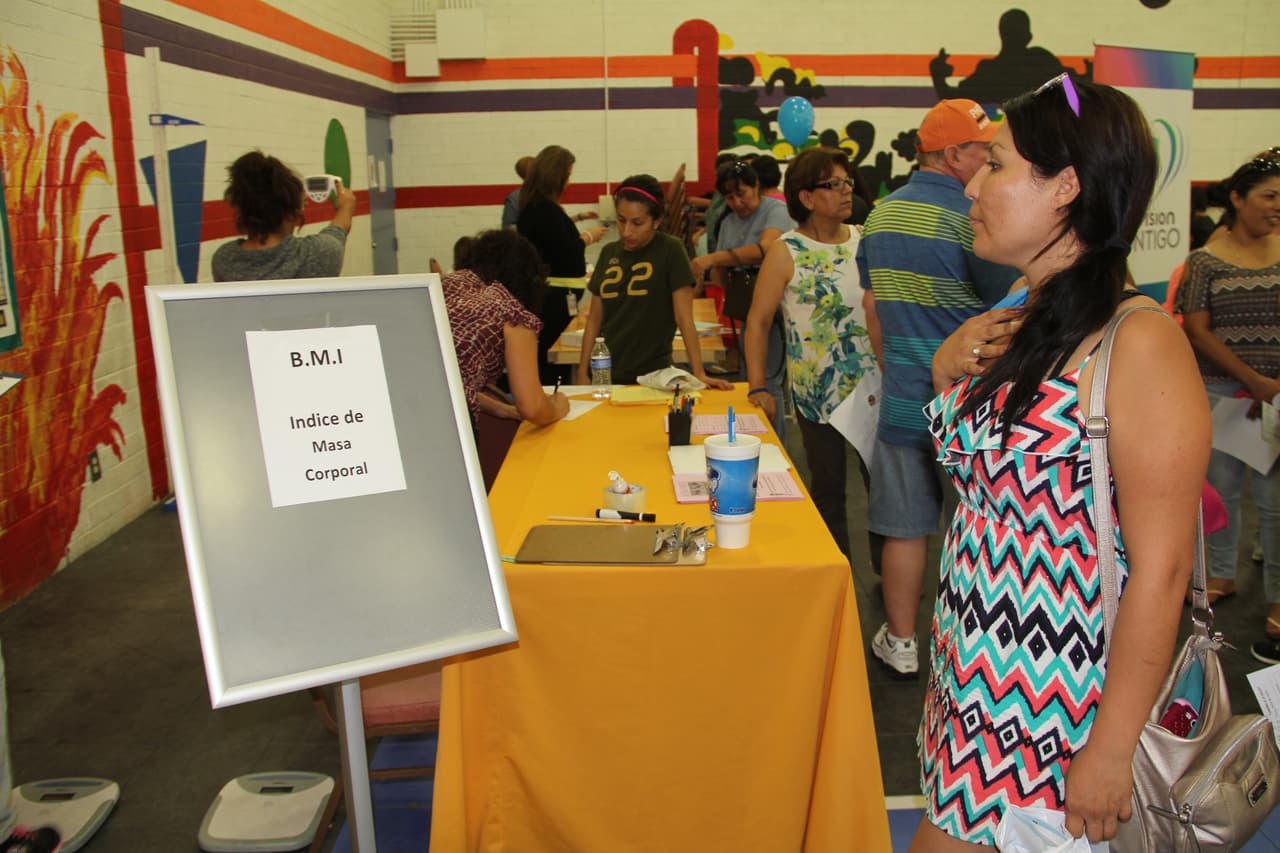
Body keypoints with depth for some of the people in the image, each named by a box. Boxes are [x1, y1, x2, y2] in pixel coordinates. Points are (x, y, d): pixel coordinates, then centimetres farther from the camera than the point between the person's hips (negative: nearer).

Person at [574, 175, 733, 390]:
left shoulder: (670, 250, -8)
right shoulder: (609, 253, 5)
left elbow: (684, 318, -11)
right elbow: (594, 320, 8)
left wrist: (699, 373, -16)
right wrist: (583, 373, 3)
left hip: (653, 375, -4)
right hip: (607, 375, 4)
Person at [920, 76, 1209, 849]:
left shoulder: (1138, 341, -19)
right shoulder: (1015, 329, 5)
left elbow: (1160, 569, -20)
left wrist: (1112, 750, -17)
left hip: (1060, 711, -7)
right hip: (976, 684, 7)